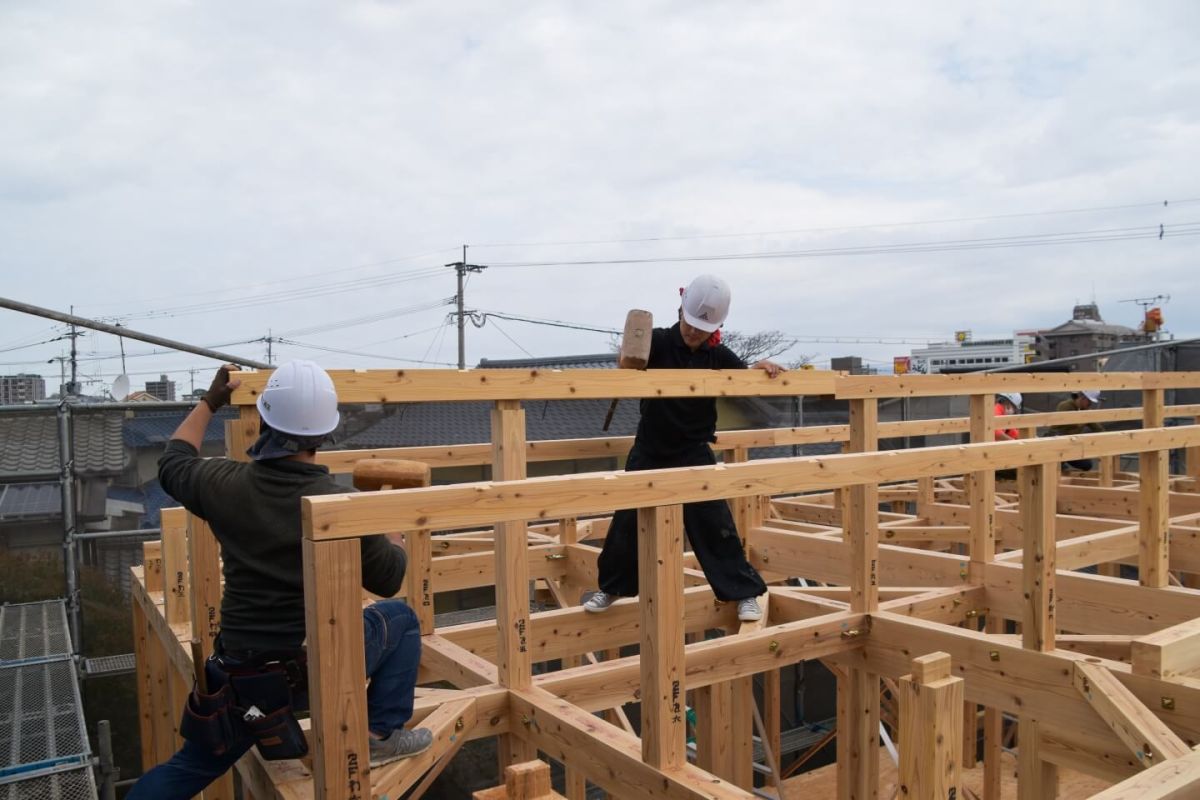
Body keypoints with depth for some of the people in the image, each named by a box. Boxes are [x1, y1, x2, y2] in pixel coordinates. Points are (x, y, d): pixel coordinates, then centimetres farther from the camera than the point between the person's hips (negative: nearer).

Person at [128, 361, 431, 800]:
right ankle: (380, 735, 15)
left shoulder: (226, 485, -9)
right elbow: (390, 579, -4)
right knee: (399, 618, 21)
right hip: (322, 668, -3)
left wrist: (208, 403, 27)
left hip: (241, 675, 4)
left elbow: (173, 463, 16)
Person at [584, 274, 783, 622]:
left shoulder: (717, 355, -5)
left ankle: (744, 592, 13)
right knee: (627, 521, 9)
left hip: (694, 452, 0)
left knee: (715, 524, -1)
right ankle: (611, 587, 29)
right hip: (649, 450, 0)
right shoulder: (658, 341, -11)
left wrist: (763, 366, -22)